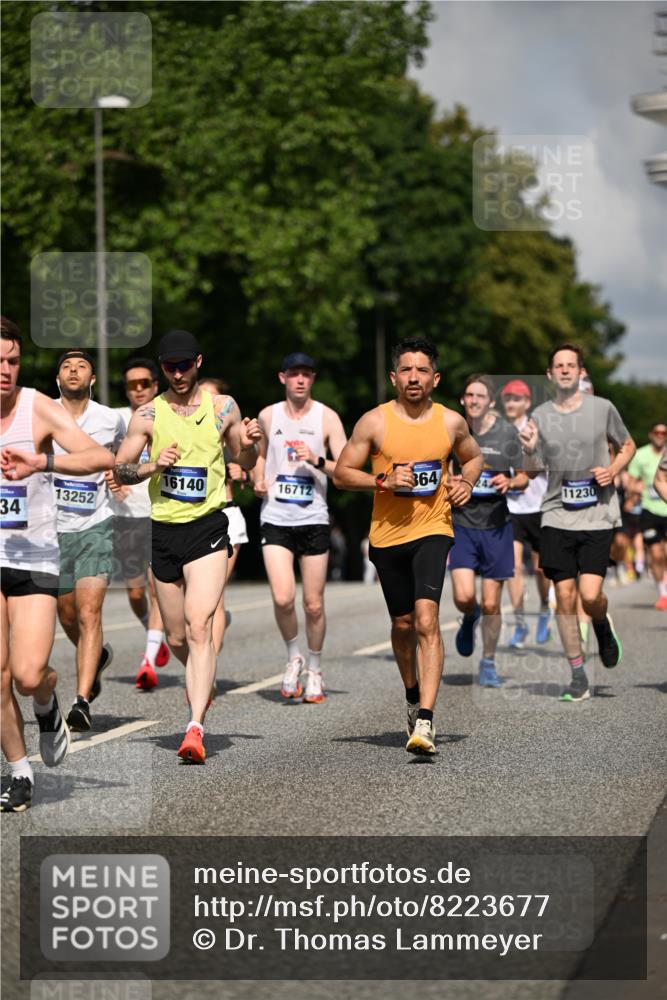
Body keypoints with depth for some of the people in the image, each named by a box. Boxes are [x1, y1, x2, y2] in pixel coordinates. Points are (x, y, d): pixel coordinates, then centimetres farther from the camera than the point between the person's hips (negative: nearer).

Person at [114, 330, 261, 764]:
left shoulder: (223, 407, 4)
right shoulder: (148, 414, 2)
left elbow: (244, 461, 16)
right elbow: (120, 470, 2)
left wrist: (251, 443, -6)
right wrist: (153, 465, -17)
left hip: (208, 527, -2)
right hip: (164, 530, 2)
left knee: (199, 627, -18)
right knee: (177, 638, 12)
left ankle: (196, 728, -24)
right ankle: (202, 681, 46)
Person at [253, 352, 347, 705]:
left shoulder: (326, 417, 0)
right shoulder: (268, 416, 7)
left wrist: (317, 460, -18)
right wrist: (258, 481, 5)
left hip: (314, 519, -1)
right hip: (275, 518, 1)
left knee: (314, 605, 2)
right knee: (283, 598, -15)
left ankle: (314, 670, 22)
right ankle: (294, 657, 11)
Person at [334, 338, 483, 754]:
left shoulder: (452, 422, 1)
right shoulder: (374, 422, -4)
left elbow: (473, 457, 21)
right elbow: (342, 473, -1)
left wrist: (467, 482, 0)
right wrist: (383, 481, -17)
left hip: (433, 531, -1)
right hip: (387, 533, 1)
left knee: (426, 619, -19)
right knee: (403, 624, 14)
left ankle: (425, 721, -24)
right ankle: (414, 699, 39)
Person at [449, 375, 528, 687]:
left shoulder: (507, 432, -1)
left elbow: (523, 477, 5)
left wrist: (510, 482, -16)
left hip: (496, 525, 0)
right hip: (463, 524, 0)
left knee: (491, 604, 2)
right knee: (464, 596, -14)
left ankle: (488, 663, 22)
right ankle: (469, 619, 23)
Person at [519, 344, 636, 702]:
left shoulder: (602, 408, 1)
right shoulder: (540, 416, 5)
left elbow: (627, 446, 15)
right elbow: (532, 471, 11)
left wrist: (612, 470, -4)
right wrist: (529, 451, -11)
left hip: (598, 515, -2)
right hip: (557, 517, 2)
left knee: (590, 595, -14)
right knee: (564, 596, -1)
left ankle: (603, 626, 24)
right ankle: (578, 678, 10)